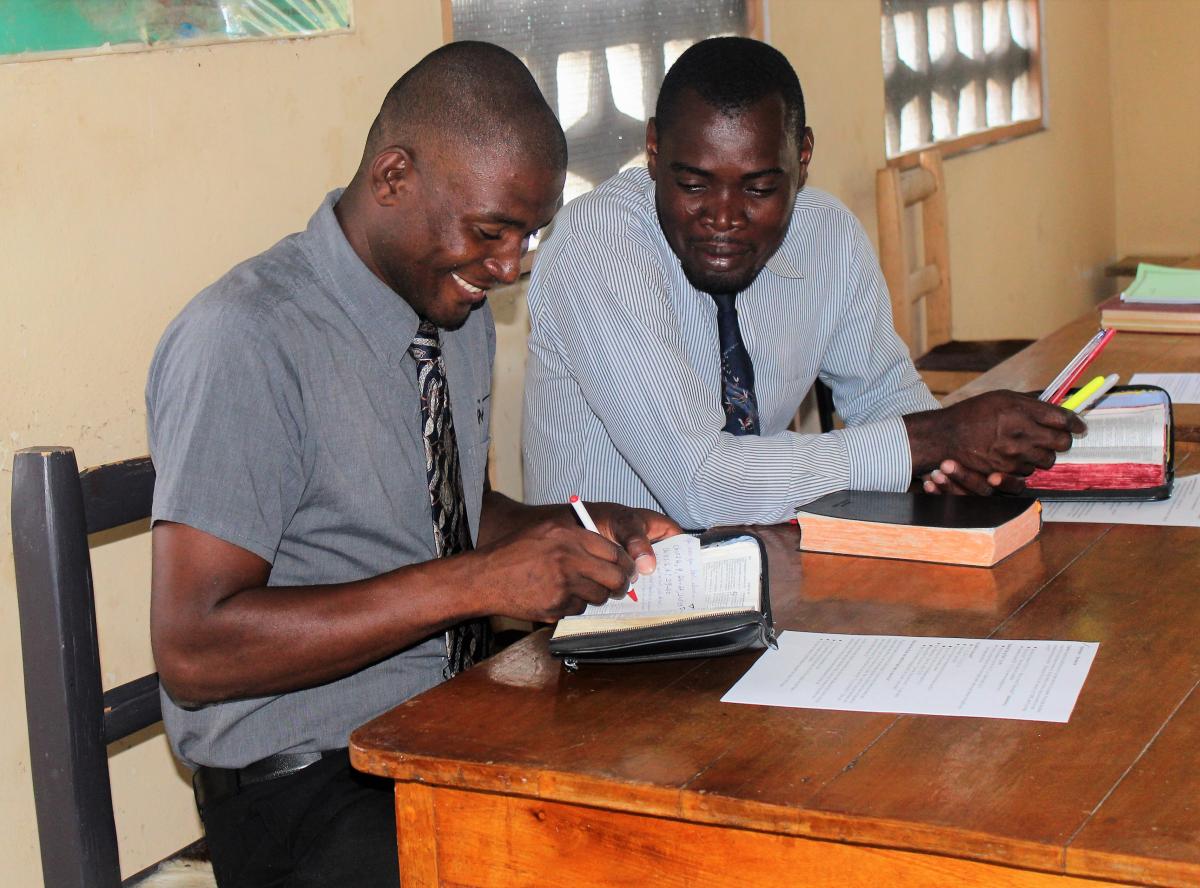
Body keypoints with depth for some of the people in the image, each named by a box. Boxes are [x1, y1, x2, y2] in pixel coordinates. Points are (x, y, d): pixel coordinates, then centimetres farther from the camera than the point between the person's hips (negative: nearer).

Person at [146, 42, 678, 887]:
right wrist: (477, 582, -25)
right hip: (312, 788, -7)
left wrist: (573, 533, 0)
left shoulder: (461, 311, 8)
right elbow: (193, 649, -21)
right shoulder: (243, 343, -17)